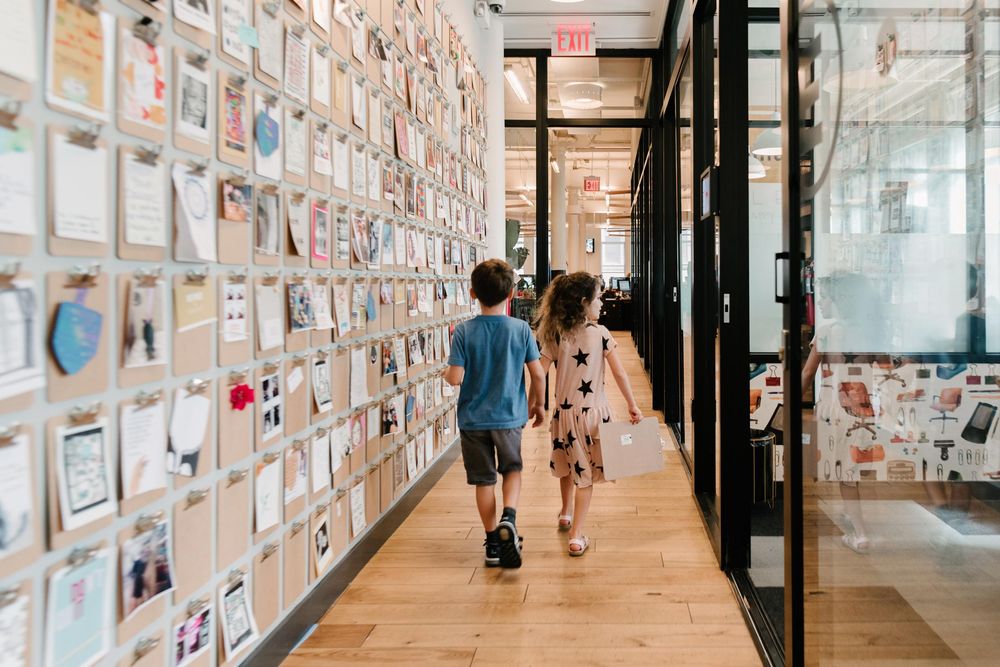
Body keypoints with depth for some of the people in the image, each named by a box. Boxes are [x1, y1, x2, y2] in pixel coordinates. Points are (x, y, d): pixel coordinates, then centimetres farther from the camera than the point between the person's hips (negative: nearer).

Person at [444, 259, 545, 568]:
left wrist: (445, 373, 9)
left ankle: (494, 543, 19)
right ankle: (508, 517, -5)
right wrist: (539, 404, 11)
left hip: (473, 418, 0)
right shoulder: (521, 329, -9)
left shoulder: (464, 331, -11)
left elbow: (455, 378, -15)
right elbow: (537, 373, -5)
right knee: (512, 469, 21)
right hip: (509, 415, 0)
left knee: (483, 479, 12)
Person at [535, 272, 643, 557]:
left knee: (568, 464, 25)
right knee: (585, 472, 5)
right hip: (593, 411, -3)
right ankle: (576, 536, 3)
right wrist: (632, 406, 1)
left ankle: (566, 513, 47)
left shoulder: (555, 336, -5)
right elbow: (619, 374, -8)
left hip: (564, 412, 3)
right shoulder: (600, 333, -10)